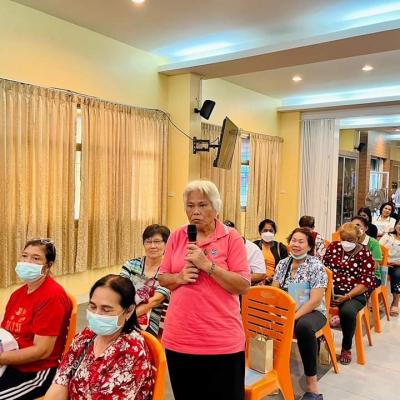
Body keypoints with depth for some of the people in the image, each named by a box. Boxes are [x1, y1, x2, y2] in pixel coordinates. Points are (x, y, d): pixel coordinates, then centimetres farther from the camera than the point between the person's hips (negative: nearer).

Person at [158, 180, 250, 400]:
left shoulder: (231, 237, -7)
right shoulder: (176, 237, 4)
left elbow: (243, 285, -12)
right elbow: (162, 278, 9)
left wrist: (207, 265, -20)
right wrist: (180, 277, -11)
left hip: (222, 341, -3)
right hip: (179, 339, 4)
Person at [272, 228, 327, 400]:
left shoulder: (316, 266, -10)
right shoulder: (283, 264, 6)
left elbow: (315, 301, -17)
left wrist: (292, 317, -27)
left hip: (312, 312, -4)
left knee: (303, 327, -38)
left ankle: (312, 385, -24)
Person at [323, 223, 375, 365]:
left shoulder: (365, 254, -3)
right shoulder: (333, 247, 7)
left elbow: (367, 282, -8)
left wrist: (347, 297, -19)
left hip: (354, 293, -3)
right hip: (331, 289, 3)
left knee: (347, 311, -34)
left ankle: (346, 348, -6)